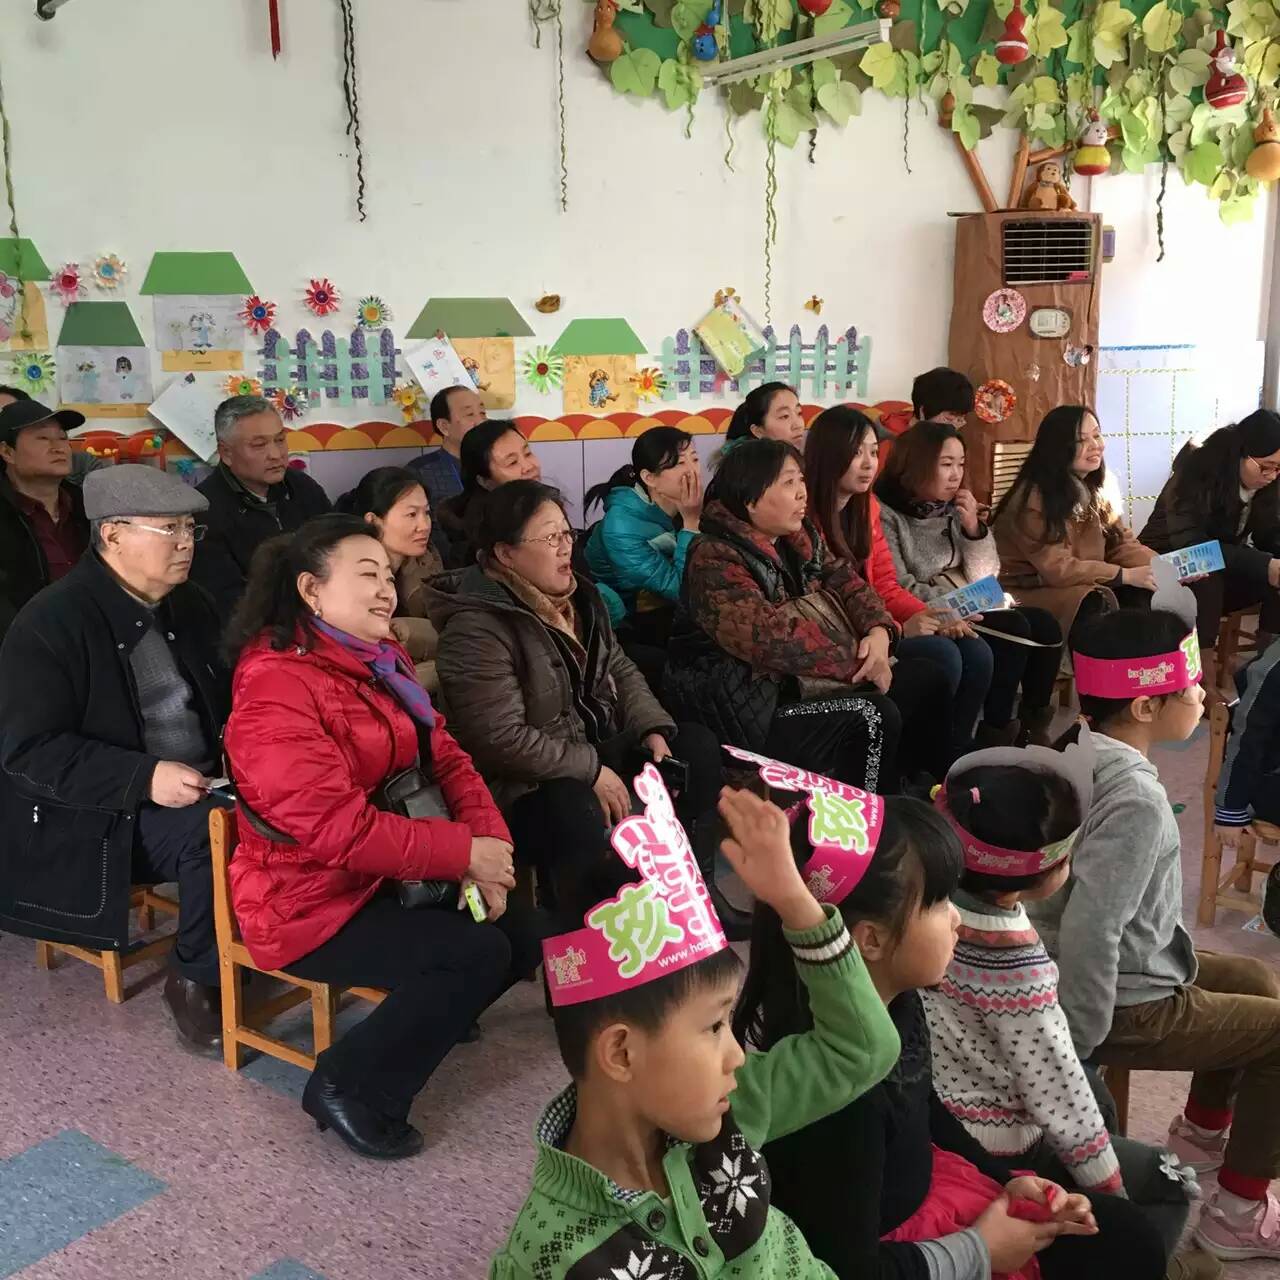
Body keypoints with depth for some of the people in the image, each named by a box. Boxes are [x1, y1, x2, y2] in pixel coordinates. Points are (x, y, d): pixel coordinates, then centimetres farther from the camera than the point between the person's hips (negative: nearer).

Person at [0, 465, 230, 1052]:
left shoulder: (189, 606, 10)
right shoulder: (52, 621, -11)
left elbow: (221, 703, 17)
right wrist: (144, 778, -28)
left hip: (201, 791, 6)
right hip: (101, 817, -6)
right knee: (217, 831, -32)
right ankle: (196, 978, -10)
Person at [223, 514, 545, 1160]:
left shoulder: (381, 662, 8)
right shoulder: (276, 688, -22)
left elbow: (444, 757, 5)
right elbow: (337, 826, -28)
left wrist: (489, 845, -12)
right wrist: (465, 853, -23)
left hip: (387, 875, 9)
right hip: (309, 900, -9)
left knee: (521, 936, -1)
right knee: (477, 955, -20)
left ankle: (420, 1020, 19)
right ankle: (350, 1089, -3)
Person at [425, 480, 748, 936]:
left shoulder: (576, 594, 7)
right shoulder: (476, 629, -23)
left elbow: (620, 669, 14)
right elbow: (502, 739, -27)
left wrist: (654, 730, -4)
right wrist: (592, 771, -21)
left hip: (594, 748, 10)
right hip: (522, 784, -10)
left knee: (696, 745, 2)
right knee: (584, 822, -39)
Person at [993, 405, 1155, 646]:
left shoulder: (1093, 489, 8)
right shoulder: (1034, 497, -19)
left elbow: (1121, 542, 5)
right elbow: (1057, 569, -23)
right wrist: (1127, 575, -23)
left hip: (1080, 586, 8)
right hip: (1028, 594, -8)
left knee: (1143, 594, -15)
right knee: (1096, 605, -32)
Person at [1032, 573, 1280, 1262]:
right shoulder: (1136, 798, -30)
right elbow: (1088, 933, -34)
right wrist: (1080, 1043, -19)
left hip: (1130, 968, 9)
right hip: (1127, 1007, -9)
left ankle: (1200, 1133, 43)